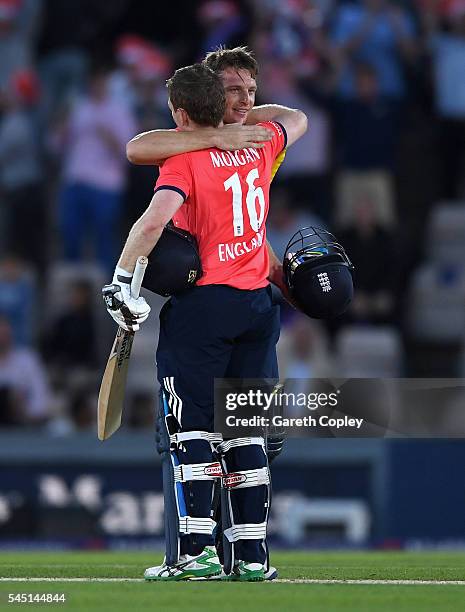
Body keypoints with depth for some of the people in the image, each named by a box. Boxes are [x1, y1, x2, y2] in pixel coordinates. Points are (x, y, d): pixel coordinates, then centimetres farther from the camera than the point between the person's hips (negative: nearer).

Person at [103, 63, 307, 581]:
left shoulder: (186, 160, -9)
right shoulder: (258, 144, 8)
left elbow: (155, 219, -26)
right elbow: (298, 120, 31)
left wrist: (122, 279, -19)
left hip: (203, 305, -6)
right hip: (259, 304, 6)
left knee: (188, 429, -2)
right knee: (246, 432, 10)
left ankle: (194, 552, -9)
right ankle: (251, 554, 8)